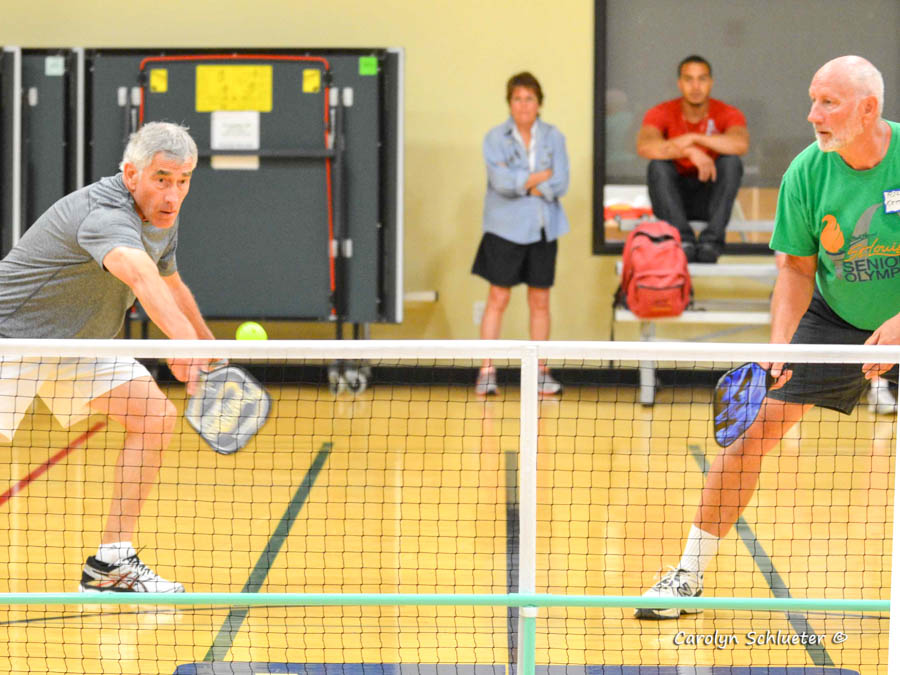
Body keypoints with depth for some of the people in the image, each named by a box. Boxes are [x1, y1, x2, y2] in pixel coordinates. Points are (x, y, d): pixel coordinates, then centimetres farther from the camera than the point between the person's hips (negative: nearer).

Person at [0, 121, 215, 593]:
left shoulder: (163, 219, -2)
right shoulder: (106, 215, -32)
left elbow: (169, 285, 19)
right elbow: (140, 276, -53)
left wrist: (206, 342, 28)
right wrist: (183, 339, -69)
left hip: (78, 342, 9)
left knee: (155, 417, -4)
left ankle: (110, 564, 0)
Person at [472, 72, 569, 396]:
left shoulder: (553, 137, 4)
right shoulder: (495, 138, -3)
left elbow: (561, 184, -5)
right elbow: (502, 182, -16)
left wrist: (523, 184, -12)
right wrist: (541, 177, -10)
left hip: (543, 229, 3)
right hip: (505, 229, -3)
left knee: (540, 300, 7)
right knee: (498, 299, -3)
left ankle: (541, 371, 14)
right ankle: (487, 371, 0)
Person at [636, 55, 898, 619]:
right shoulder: (807, 172, -15)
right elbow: (798, 268, -7)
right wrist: (781, 343, -21)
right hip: (832, 320, 1)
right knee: (756, 426, -8)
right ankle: (691, 573, 1)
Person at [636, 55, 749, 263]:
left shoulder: (728, 114, -7)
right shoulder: (661, 113, -8)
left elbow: (741, 144, -30)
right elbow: (644, 147, -30)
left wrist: (694, 138, -30)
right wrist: (690, 152, -39)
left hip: (710, 199, 0)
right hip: (673, 199, 0)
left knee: (731, 161, -26)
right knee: (658, 164, -28)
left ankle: (712, 240, -33)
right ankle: (682, 238, -36)